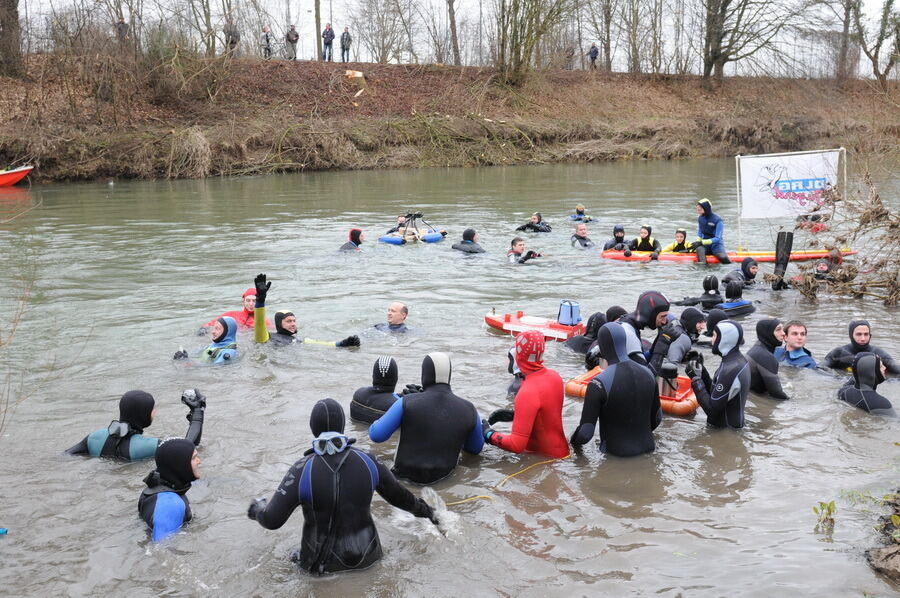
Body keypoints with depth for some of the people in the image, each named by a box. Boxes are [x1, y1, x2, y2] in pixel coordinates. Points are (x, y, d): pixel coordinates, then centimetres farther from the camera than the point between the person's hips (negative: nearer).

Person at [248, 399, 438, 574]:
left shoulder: (302, 470, -20)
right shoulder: (368, 461, -13)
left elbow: (272, 520, -16)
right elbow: (398, 496, 2)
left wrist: (258, 508, 8)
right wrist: (422, 508, 22)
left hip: (323, 561, -2)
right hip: (366, 556, 2)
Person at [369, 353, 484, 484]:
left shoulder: (407, 402, -16)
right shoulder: (469, 409, -8)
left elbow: (376, 435, -13)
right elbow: (476, 448, 7)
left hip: (405, 474, -2)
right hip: (444, 476, 3)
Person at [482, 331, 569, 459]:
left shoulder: (527, 393, -26)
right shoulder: (554, 376, -2)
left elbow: (517, 445, -26)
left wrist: (489, 435, -13)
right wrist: (514, 414, 10)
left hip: (545, 458, -7)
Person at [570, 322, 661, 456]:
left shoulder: (599, 383, -19)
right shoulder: (648, 374, -1)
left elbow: (586, 433, -17)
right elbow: (657, 418, 11)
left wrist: (573, 442, 5)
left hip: (615, 455, -5)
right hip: (647, 449, 5)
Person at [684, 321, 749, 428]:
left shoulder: (729, 370, -27)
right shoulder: (740, 360, 4)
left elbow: (711, 410, -23)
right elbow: (715, 392, 10)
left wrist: (695, 378, -18)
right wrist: (701, 369, 1)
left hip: (725, 432, -9)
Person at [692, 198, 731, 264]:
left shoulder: (718, 220, -14)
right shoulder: (700, 218, 3)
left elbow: (717, 238, -17)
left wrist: (701, 242, -23)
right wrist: (698, 241, -3)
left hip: (716, 244, -4)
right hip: (705, 246, 4)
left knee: (723, 257, -33)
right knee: (699, 249, -33)